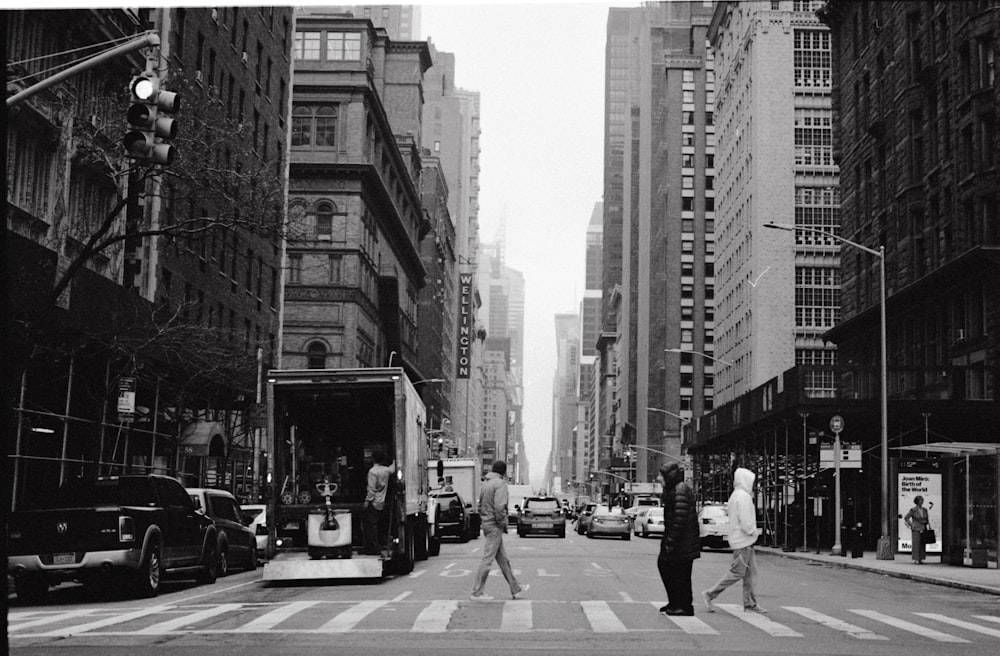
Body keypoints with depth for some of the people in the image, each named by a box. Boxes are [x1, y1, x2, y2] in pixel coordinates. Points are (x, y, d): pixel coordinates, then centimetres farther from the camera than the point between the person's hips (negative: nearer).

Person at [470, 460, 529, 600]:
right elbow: (499, 507, -23)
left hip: (486, 524, 9)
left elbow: (481, 505, 17)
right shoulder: (500, 484, -14)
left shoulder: (486, 483, 12)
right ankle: (477, 593, -2)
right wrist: (504, 524, -12)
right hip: (495, 526, -9)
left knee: (503, 560, 14)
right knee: (487, 560, -4)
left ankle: (515, 589, 23)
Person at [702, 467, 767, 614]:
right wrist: (754, 531, -5)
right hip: (743, 541, -10)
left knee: (750, 572, 10)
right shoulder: (743, 496, -16)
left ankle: (750, 604, 13)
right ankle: (710, 594, -2)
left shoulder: (736, 495, 16)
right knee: (737, 573, -6)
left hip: (746, 541, 10)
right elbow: (745, 522, -22)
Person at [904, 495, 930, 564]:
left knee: (922, 545, 2)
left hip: (923, 529, 5)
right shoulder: (913, 510, -6)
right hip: (916, 530, -5)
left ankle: (920, 559, 6)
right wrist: (911, 525, -9)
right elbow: (906, 518, -5)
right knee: (916, 544, -9)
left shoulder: (924, 510, 10)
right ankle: (916, 559, -8)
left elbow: (927, 519, 21)